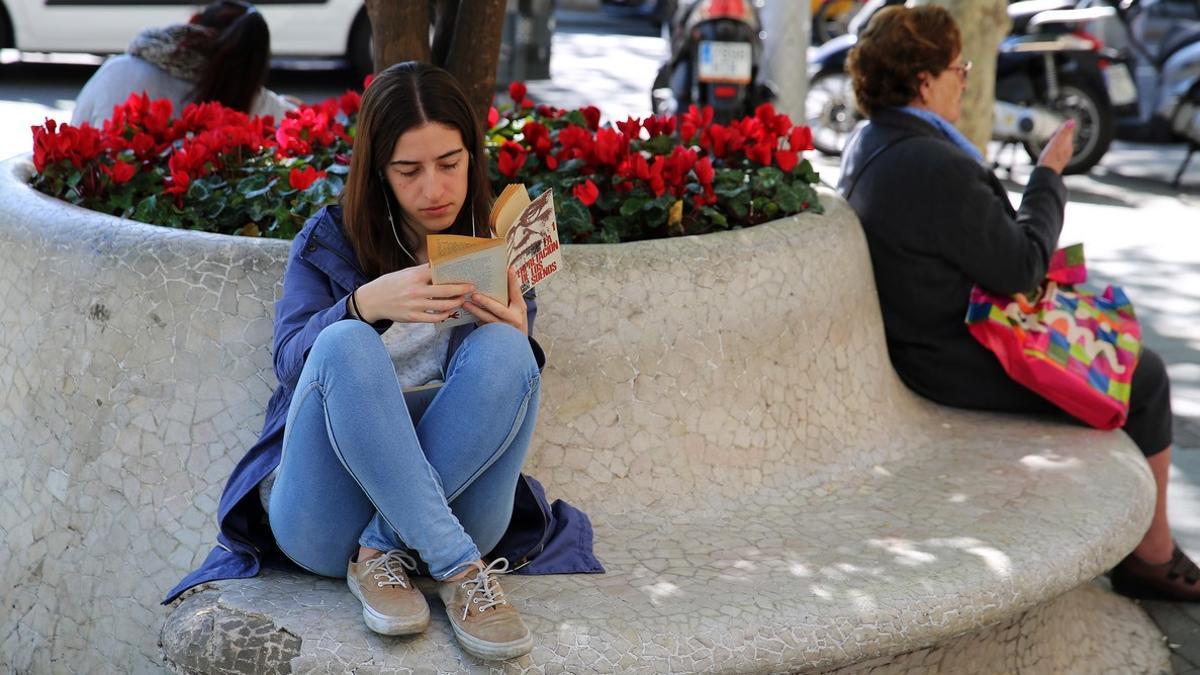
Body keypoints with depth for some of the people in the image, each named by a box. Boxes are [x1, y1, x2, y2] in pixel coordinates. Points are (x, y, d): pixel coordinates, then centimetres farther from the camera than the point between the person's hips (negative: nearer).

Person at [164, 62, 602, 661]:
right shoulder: (330, 240, 9)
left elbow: (512, 385, 7)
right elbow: (291, 360, -5)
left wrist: (517, 340, -17)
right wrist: (365, 304, -26)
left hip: (450, 511, 1)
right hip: (327, 516, -1)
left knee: (500, 350, -25)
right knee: (347, 345, -29)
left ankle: (382, 553, -24)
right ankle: (462, 570, -31)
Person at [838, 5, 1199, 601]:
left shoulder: (866, 145, 2)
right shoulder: (936, 167, -30)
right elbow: (1021, 268, -22)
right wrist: (1049, 175, -11)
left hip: (916, 345, 10)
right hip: (964, 369, -10)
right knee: (1145, 377, 8)